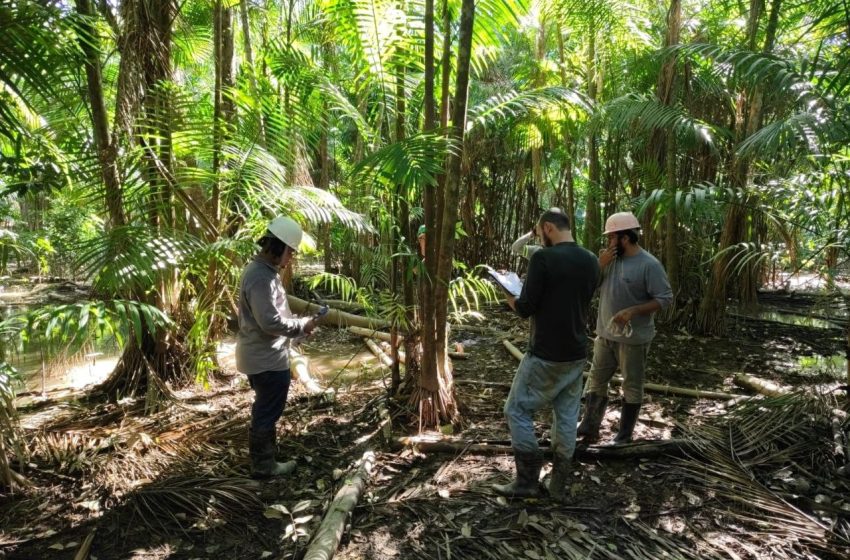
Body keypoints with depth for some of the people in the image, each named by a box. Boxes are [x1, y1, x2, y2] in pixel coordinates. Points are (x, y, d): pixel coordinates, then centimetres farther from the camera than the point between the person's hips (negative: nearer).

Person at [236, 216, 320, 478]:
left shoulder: (263, 270, 10)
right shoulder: (261, 277, -24)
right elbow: (270, 322, -27)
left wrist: (297, 323, 5)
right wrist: (302, 326, -15)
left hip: (262, 355, 11)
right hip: (267, 359, -11)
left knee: (265, 409, 23)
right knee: (267, 412, 4)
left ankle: (265, 454, 38)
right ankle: (262, 465, 18)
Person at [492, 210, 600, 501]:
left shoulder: (544, 257, -17)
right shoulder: (591, 261, 5)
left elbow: (526, 308, -17)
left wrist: (510, 299, 5)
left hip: (546, 355, -7)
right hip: (577, 354, 7)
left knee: (517, 411, 8)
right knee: (567, 417, 14)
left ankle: (527, 481, 14)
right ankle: (558, 484, 23)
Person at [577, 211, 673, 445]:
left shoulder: (649, 265, -16)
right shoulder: (609, 258, 4)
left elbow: (665, 298, -17)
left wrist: (633, 311, -26)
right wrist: (600, 265, -10)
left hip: (633, 338, -7)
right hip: (605, 334, 7)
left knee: (632, 386, 8)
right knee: (596, 381, 13)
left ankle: (624, 436, 21)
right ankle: (589, 429, 24)